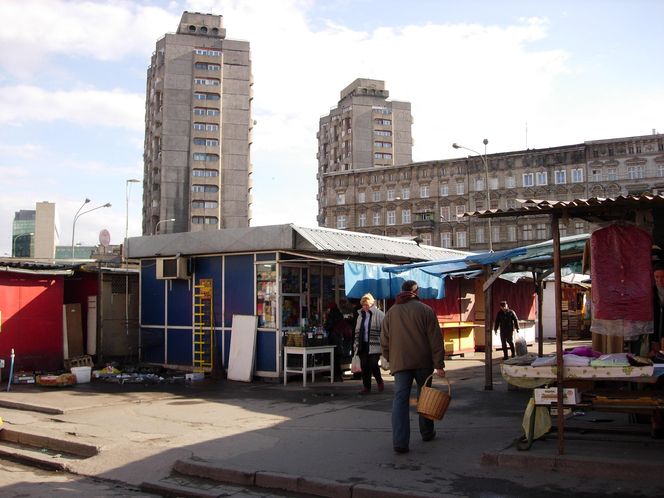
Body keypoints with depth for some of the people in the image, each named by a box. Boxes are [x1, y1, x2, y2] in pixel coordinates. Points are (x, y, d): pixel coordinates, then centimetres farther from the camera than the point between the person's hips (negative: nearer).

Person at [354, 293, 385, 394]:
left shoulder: (379, 315, -5)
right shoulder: (361, 315, 15)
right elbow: (357, 331, 21)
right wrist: (356, 344, 16)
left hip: (374, 345, -5)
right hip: (363, 345, 5)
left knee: (373, 365, -9)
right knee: (364, 366, 4)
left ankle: (379, 382, 18)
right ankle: (366, 387, 14)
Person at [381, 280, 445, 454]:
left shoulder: (391, 312, 8)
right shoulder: (425, 310, -1)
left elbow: (384, 341, 10)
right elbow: (435, 339, -5)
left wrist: (390, 360, 21)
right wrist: (439, 364, -4)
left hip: (400, 362, 1)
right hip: (423, 362, -1)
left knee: (400, 399, -3)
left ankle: (400, 441, -13)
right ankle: (427, 433, 29)